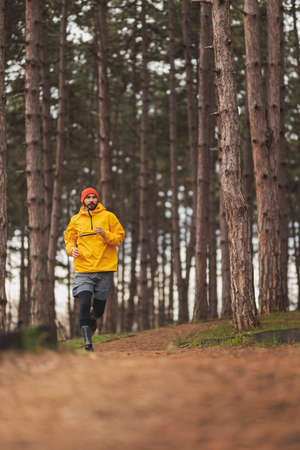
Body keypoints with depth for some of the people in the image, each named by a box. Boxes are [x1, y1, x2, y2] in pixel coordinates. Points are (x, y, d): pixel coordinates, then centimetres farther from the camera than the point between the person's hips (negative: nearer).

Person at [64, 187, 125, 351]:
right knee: (84, 304, -16)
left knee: (99, 308, 5)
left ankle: (92, 318, 42)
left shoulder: (108, 216, 5)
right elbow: (69, 238, 22)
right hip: (83, 269, 0)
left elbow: (120, 236, 4)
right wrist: (71, 249, 1)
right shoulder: (76, 220, 10)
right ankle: (88, 343, -12)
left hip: (105, 269, 0)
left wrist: (106, 235, -15)